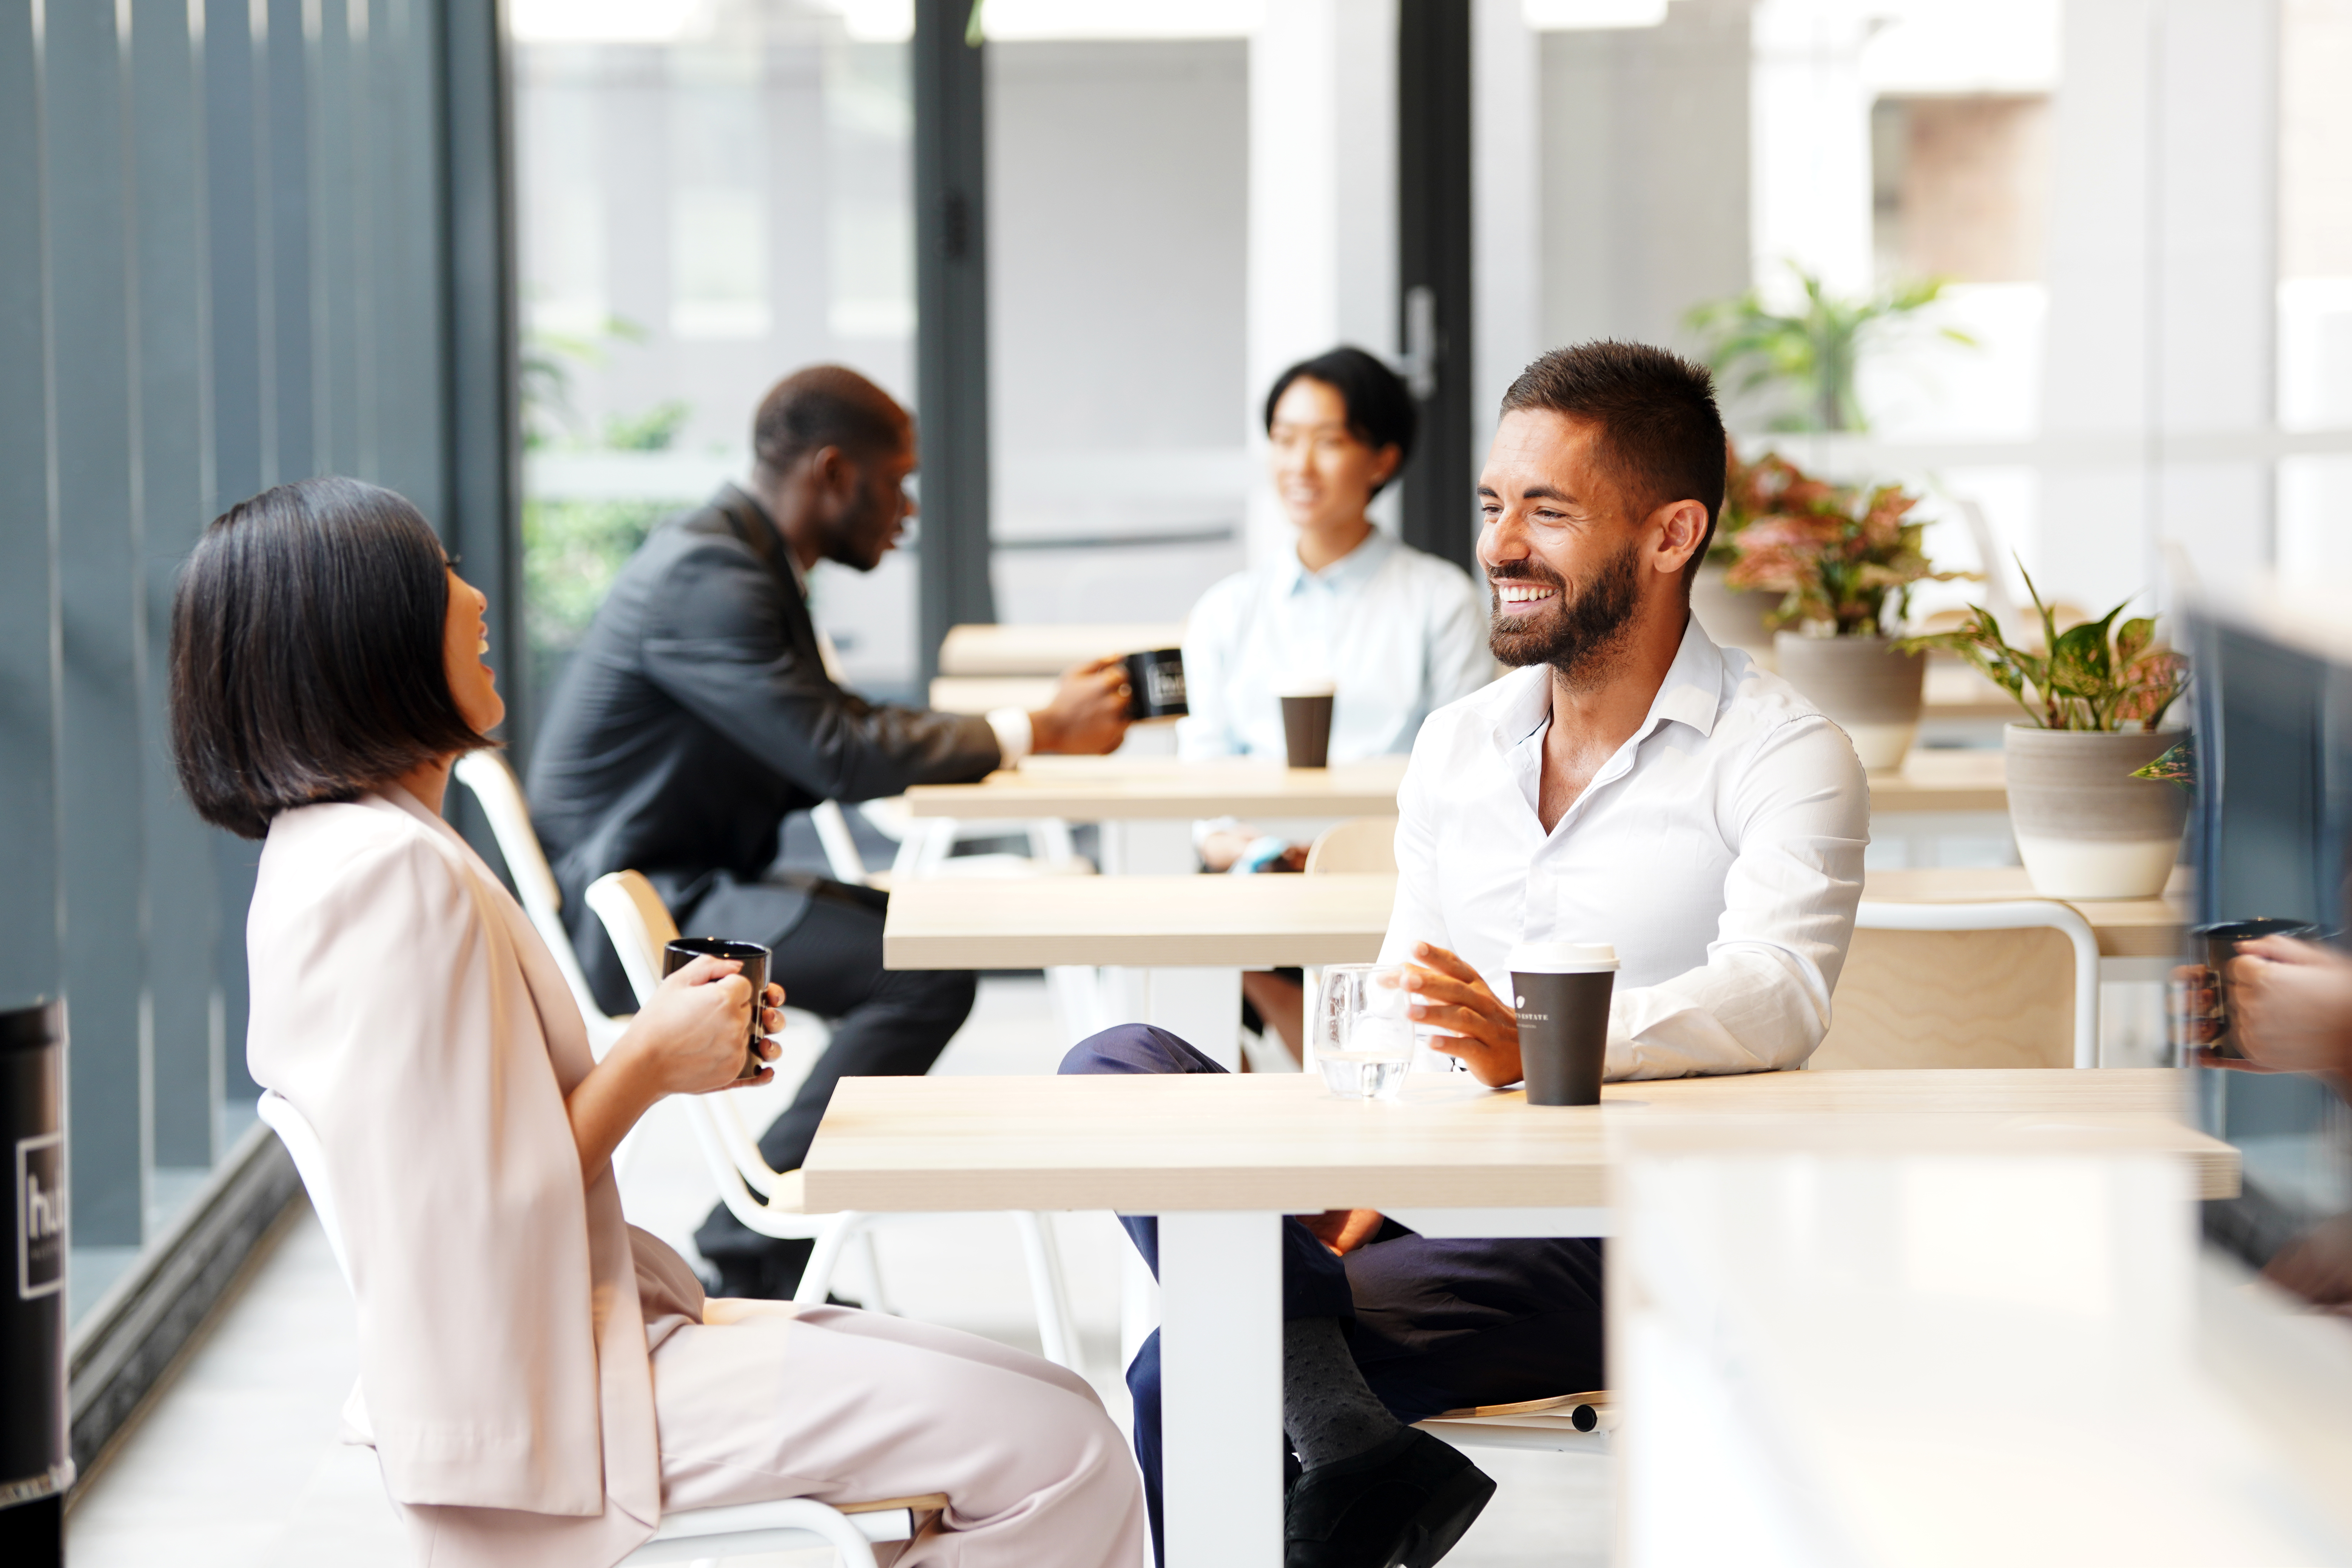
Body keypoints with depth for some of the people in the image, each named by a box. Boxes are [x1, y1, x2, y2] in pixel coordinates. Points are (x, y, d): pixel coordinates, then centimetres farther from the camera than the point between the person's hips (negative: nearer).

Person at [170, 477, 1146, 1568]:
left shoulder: (332, 848, 14)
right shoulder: (391, 874, -20)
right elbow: (476, 1218, -23)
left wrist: (662, 1048, 5)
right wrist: (648, 1065, -11)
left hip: (588, 1326, 11)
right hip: (533, 1398, -11)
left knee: (1053, 1407, 7)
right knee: (1058, 1453, -16)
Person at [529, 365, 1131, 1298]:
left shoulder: (750, 559, 14)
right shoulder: (705, 575, -20)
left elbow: (840, 731, 16)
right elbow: (837, 757, -24)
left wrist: (1042, 724, 5)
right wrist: (1033, 734, -15)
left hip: (686, 886, 11)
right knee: (928, 970, -21)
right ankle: (743, 1250, -11)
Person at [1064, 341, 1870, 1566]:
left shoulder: (1784, 759, -3)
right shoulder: (1453, 748, 18)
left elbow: (1777, 999, -20)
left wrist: (1543, 1046, -39)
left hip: (1613, 1243, -7)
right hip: (1427, 1204, 7)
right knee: (1118, 1067, -21)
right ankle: (1372, 1465, -30)